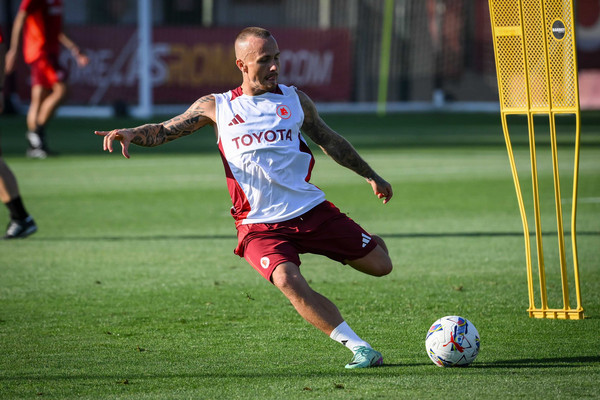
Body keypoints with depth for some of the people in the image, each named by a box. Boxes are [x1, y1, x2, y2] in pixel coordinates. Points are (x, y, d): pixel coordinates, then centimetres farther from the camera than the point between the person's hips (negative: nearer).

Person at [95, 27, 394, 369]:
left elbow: (331, 141, 22)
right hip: (260, 225, -2)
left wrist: (371, 175, 30)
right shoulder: (216, 108, 4)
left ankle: (370, 244, 43)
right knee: (288, 280, -31)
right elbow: (163, 131, 7)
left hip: (311, 209, 2)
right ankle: (361, 350, -24)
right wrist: (132, 133, -15)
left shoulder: (294, 100, 8)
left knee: (380, 266, 3)